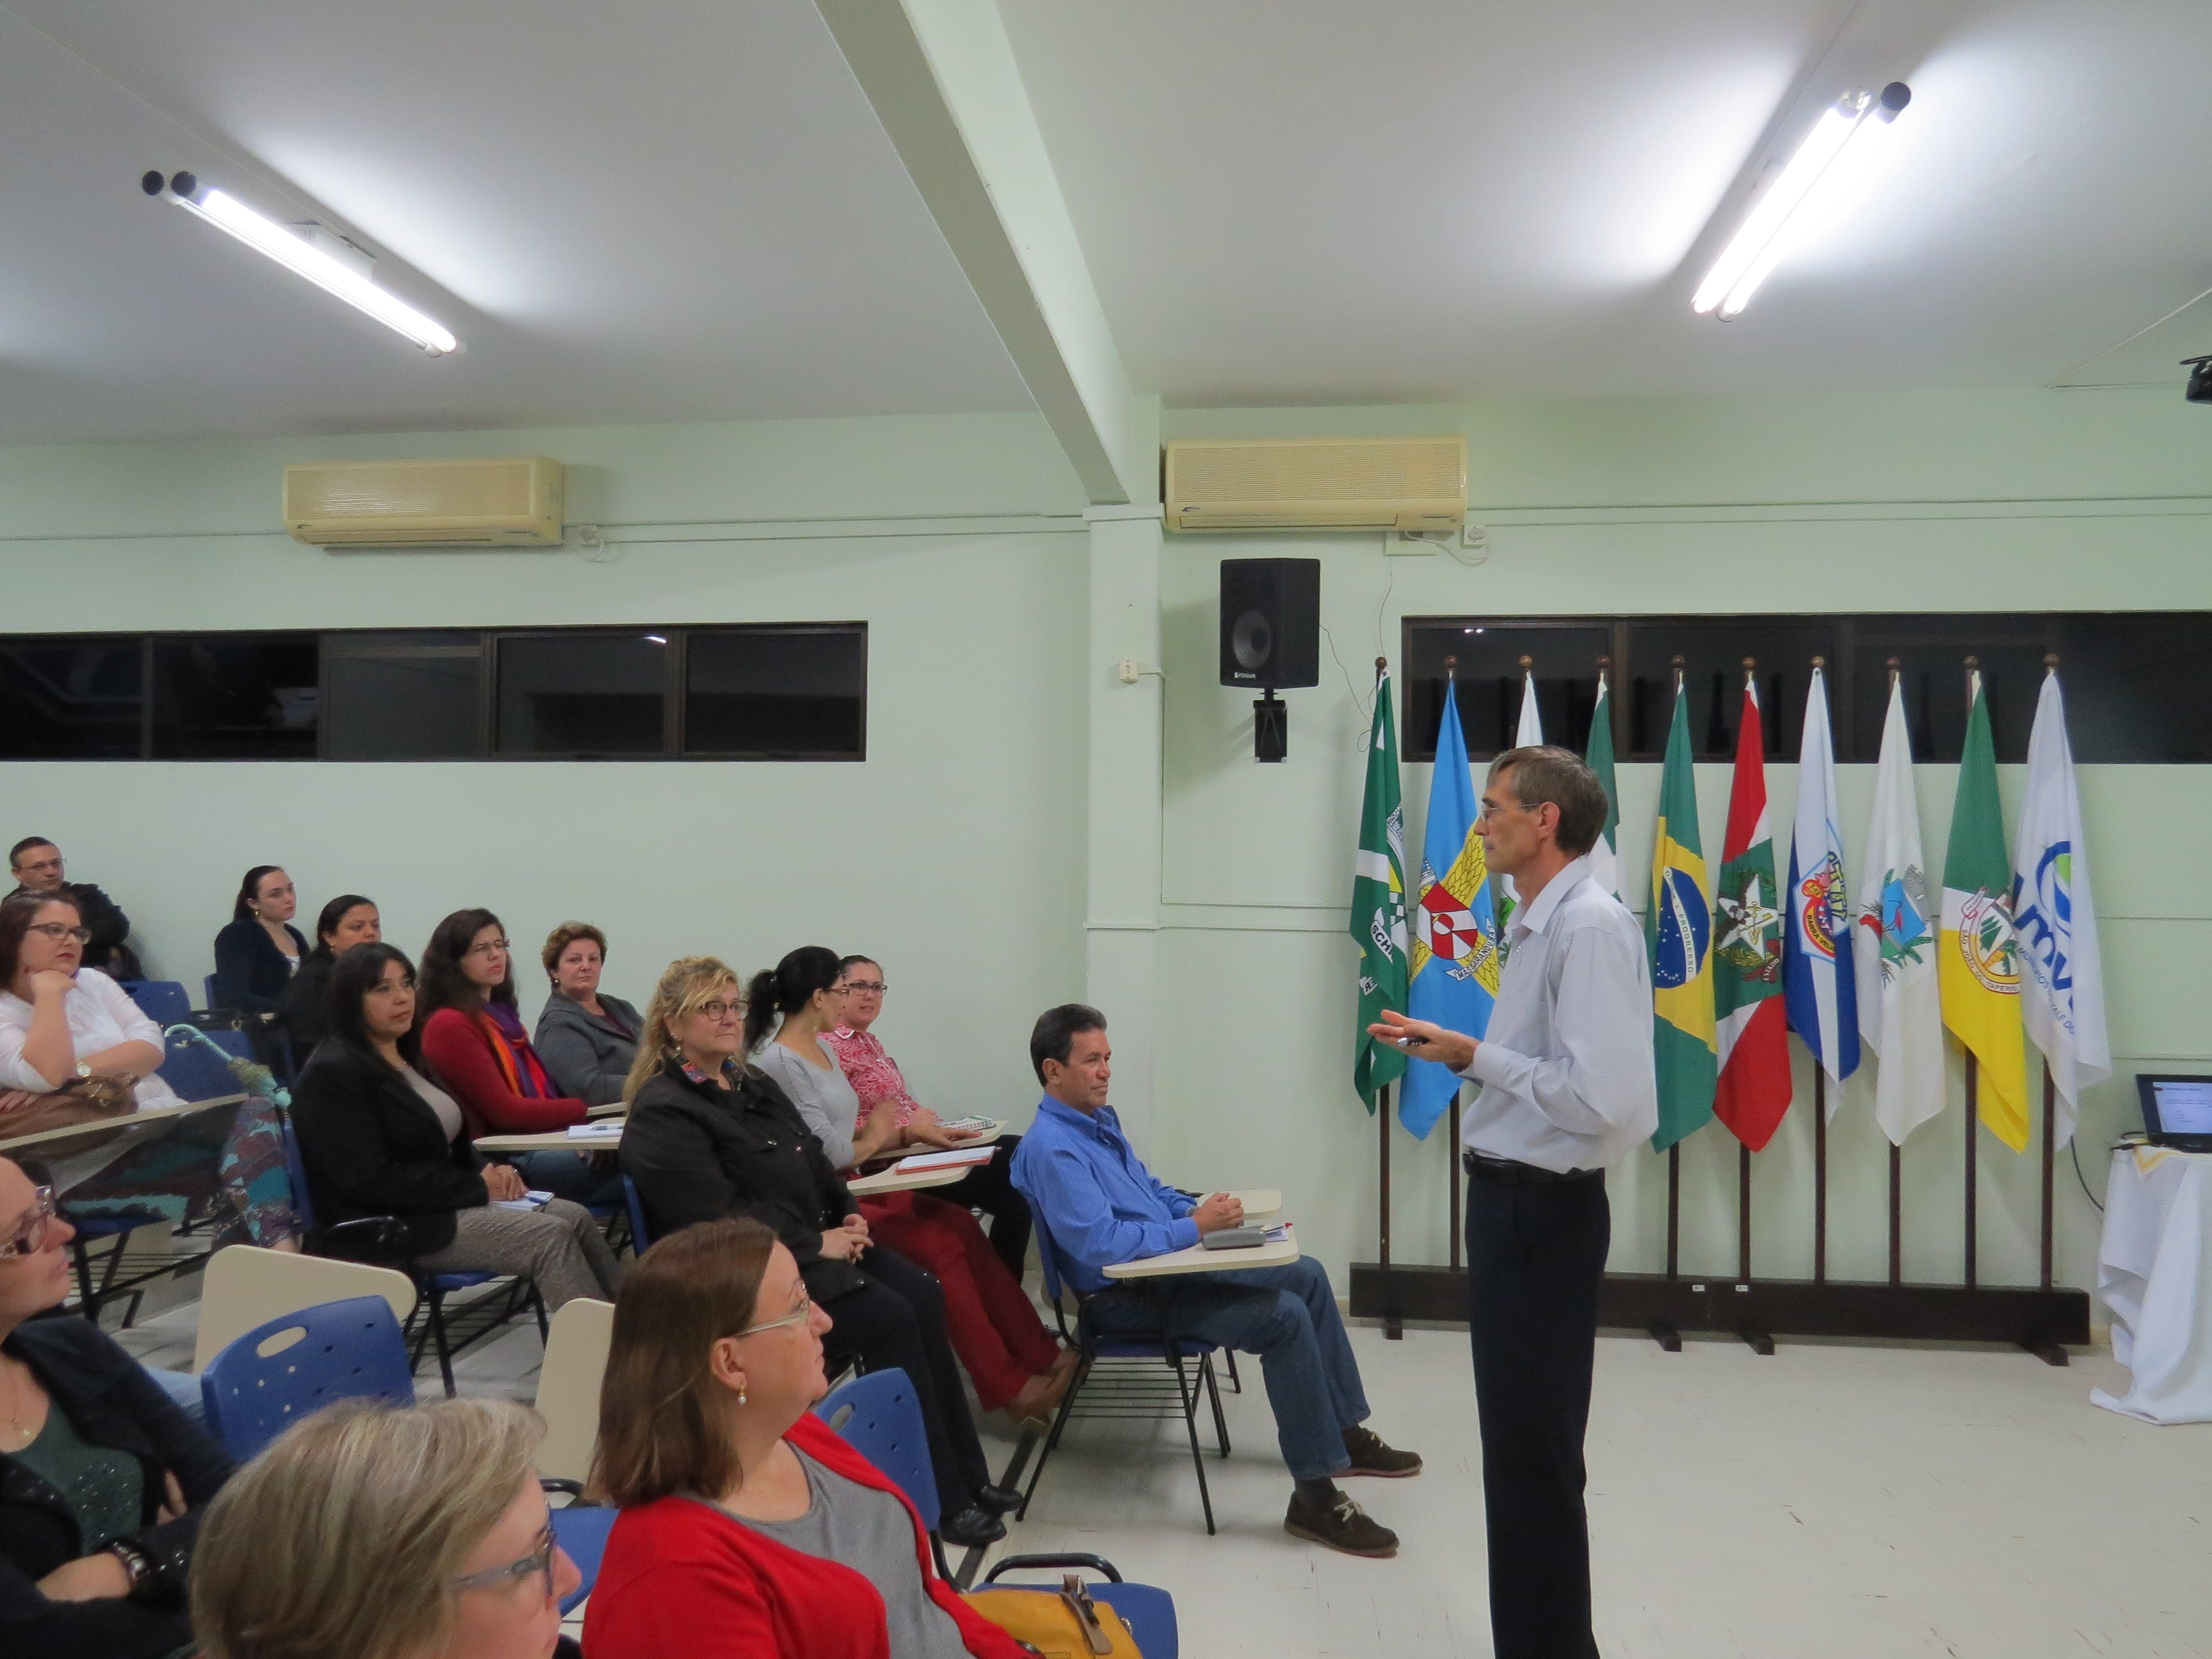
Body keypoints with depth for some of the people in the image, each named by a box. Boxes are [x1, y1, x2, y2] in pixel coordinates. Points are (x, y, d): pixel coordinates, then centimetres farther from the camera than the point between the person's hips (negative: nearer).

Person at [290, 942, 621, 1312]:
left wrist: (491, 1174, 0)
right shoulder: (331, 1076, -11)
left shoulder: (409, 1060, 17)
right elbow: (371, 1181, -19)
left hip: (444, 1201, 9)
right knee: (550, 1235, -22)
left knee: (575, 1217, -11)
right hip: (389, 1229, -8)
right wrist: (478, 1187, -15)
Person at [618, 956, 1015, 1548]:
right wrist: (815, 1244, -17)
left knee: (924, 1294, -13)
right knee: (889, 1317, -23)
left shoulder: (753, 1083, 16)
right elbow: (718, 1217, -19)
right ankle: (943, 1501, -13)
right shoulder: (662, 1114, -12)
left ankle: (967, 1475, -7)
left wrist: (849, 1214, 2)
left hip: (820, 1241, 8)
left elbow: (815, 1161, 21)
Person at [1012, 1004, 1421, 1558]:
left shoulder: (1100, 1119, 10)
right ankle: (1315, 1497, -13)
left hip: (1168, 1263, 10)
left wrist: (1197, 1211, 3)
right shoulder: (1050, 1148, -21)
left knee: (1308, 1275, 10)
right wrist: (1195, 1227, -24)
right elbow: (1099, 1244, -28)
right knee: (1286, 1317, -22)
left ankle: (1345, 1432, 20)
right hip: (1127, 1298, -10)